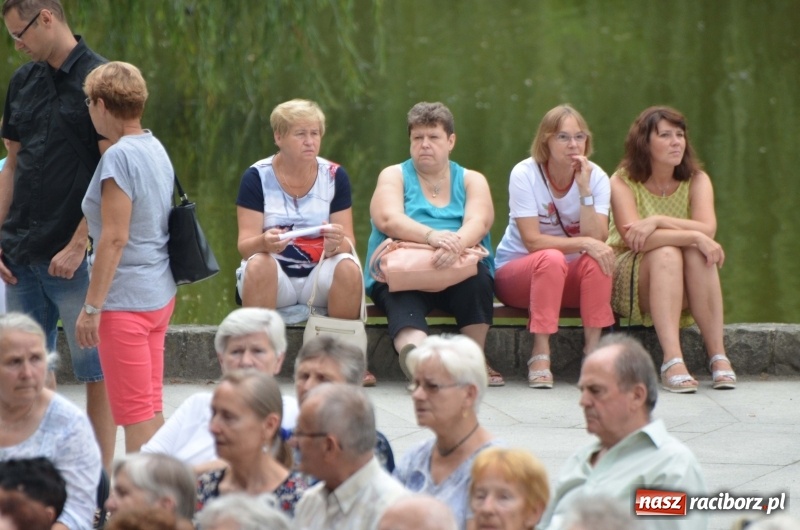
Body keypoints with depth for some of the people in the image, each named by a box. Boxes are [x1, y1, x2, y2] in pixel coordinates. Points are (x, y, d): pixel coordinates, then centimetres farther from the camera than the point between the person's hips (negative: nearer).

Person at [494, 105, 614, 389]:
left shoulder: (596, 177, -7)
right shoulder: (525, 174, -15)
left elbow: (597, 239, -20)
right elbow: (532, 241, -22)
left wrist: (584, 190, -27)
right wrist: (583, 243, -31)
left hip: (570, 280, 3)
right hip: (516, 273, -3)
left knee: (597, 261, -29)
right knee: (551, 259, -35)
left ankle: (593, 352, -28)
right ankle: (540, 356, -36)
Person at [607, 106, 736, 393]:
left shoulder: (697, 180, 0)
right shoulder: (623, 182, -9)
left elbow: (708, 229, -19)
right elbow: (633, 238, -26)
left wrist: (658, 221, -30)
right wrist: (694, 236, -33)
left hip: (684, 293, 3)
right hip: (629, 287, -3)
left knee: (698, 254, -29)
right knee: (666, 253, -33)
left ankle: (718, 357, -34)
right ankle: (672, 362, -47)